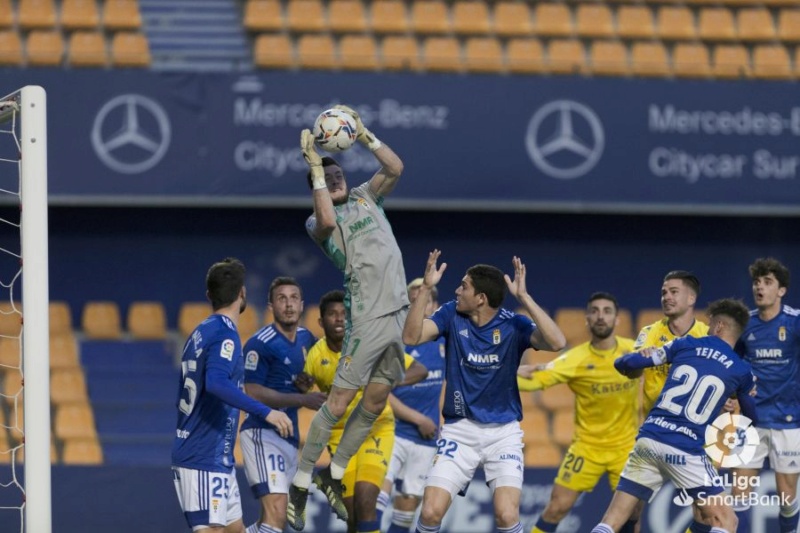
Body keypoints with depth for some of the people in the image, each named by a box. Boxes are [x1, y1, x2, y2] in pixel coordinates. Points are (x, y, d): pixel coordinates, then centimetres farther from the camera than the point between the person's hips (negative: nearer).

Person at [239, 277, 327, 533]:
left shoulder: (306, 338, 13)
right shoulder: (260, 344, -11)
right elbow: (253, 393, -16)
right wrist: (303, 400, -22)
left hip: (290, 436, 8)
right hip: (262, 433, -8)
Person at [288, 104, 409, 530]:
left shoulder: (365, 198, 16)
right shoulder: (319, 220, 0)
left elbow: (395, 168, 5)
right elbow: (326, 221, -24)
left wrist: (363, 135, -2)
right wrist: (314, 167, -20)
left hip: (401, 313, 6)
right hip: (369, 316, -6)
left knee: (375, 402, 9)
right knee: (338, 401, -9)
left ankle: (334, 476, 21)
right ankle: (300, 484, -4)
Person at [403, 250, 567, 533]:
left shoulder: (512, 324, -9)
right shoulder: (451, 315, -2)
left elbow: (557, 342, -26)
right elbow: (411, 336, -15)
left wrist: (523, 297, -31)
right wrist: (426, 288, -23)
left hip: (504, 432, -2)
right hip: (459, 429, 2)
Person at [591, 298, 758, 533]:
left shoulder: (685, 345, 10)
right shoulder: (741, 371, 7)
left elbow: (628, 363, 10)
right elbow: (752, 415, 24)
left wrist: (623, 362, 34)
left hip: (648, 440, 3)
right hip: (685, 451, -3)